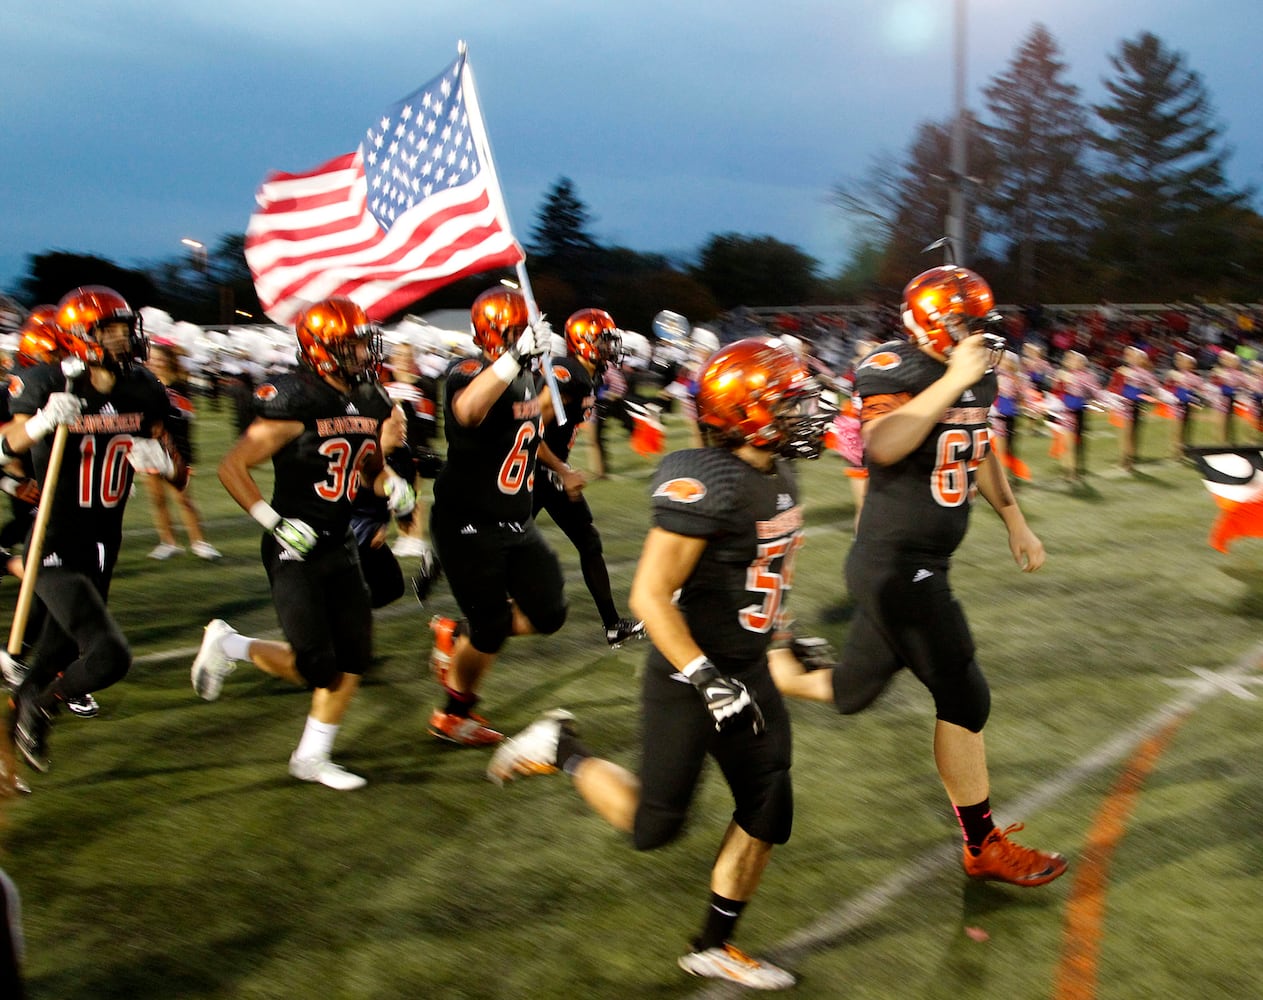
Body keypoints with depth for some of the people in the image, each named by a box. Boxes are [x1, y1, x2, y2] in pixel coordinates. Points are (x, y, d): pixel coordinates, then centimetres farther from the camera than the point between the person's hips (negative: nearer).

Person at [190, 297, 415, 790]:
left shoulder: (371, 402, 6)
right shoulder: (295, 403, -18)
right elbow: (232, 467, -14)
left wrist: (390, 485, -1)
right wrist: (275, 522, -21)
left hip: (340, 546, 7)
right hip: (295, 548, -7)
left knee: (353, 657, 4)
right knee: (314, 665, -7)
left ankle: (312, 757, 19)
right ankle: (227, 644, 19)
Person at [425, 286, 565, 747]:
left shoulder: (525, 378, 5)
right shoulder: (470, 373, -20)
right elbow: (467, 411, -46)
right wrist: (515, 357, -52)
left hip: (515, 523, 8)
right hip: (467, 525, -8)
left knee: (548, 613, 6)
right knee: (491, 630, 0)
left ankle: (458, 634, 27)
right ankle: (453, 717, 24)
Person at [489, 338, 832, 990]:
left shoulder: (779, 476, 4)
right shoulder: (706, 484, -26)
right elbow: (649, 596, -26)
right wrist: (706, 681, -26)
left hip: (748, 672, 9)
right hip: (688, 676, -9)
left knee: (767, 814, 10)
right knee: (653, 826, 2)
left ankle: (713, 949, 27)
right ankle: (561, 748, 25)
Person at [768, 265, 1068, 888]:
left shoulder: (979, 376, 10)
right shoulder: (891, 369, -16)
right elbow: (884, 446, -35)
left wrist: (1015, 522, 25)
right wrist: (954, 380, -30)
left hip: (924, 566, 9)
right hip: (894, 563, -9)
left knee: (850, 692, 15)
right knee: (964, 699, -3)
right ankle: (984, 847, 13)